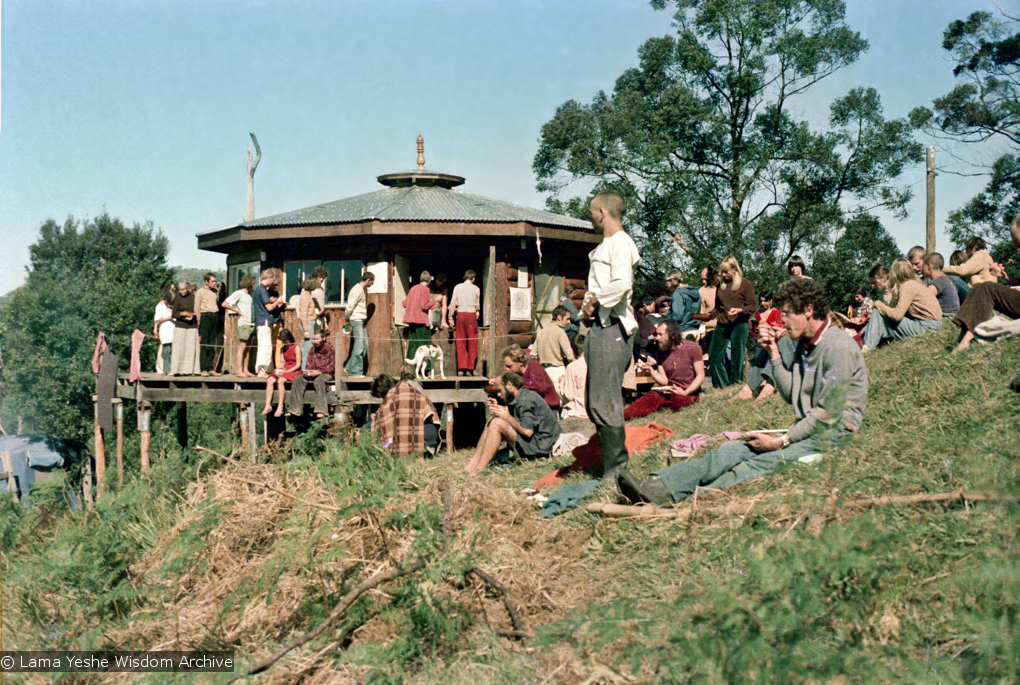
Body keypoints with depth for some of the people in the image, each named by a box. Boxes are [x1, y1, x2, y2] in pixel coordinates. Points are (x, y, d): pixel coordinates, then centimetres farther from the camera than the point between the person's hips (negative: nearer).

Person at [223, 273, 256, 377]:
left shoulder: (249, 295, 17)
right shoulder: (238, 293, -6)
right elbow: (224, 304, -12)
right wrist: (238, 311, -11)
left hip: (251, 324, 8)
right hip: (243, 324, -8)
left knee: (248, 348, 8)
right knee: (242, 347, -6)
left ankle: (245, 370, 11)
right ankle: (240, 371, -4)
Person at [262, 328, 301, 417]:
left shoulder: (296, 347, -5)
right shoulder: (284, 348, 18)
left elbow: (298, 365, -10)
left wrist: (286, 372, -17)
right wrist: (280, 370, -3)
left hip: (294, 371, -7)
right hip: (285, 370, 7)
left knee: (280, 381, -34)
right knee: (270, 380, -19)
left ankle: (280, 407, -33)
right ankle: (268, 405, -25)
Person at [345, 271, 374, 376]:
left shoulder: (363, 289, 16)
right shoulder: (357, 290, -15)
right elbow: (350, 307, -17)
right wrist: (348, 319, -6)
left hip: (362, 321, 10)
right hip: (356, 320, -10)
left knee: (365, 345, 9)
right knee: (359, 346, -8)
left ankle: (349, 367, 13)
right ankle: (355, 371, -3)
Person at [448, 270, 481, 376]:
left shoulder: (457, 287, 5)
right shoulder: (476, 289, 3)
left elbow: (453, 303, 2)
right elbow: (478, 305, 12)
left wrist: (451, 317, 6)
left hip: (460, 314, 2)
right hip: (472, 314, -2)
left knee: (460, 342, 5)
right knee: (472, 342, 4)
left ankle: (461, 369, 1)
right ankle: (470, 369, 1)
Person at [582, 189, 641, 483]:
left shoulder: (621, 242, -9)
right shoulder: (604, 246, 23)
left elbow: (622, 284, -25)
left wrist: (595, 302, -12)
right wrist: (587, 309, 7)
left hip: (612, 328, -10)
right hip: (600, 327, 11)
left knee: (605, 402, -11)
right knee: (594, 402, 12)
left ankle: (615, 472, -8)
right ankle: (615, 463, 17)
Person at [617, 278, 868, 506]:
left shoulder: (838, 346, -13)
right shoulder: (804, 345, 17)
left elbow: (828, 413, -18)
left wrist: (781, 441, -18)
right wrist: (774, 353, 9)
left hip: (834, 433, -8)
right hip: (806, 429, 8)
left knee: (763, 462, -31)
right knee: (731, 450, -13)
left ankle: (690, 502, -50)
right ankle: (659, 488, -32)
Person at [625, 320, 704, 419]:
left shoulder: (693, 348, -6)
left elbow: (700, 377, -6)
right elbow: (664, 381, 4)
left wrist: (684, 393, -18)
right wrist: (651, 371, -14)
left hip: (689, 392, -2)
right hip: (668, 390, 2)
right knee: (651, 396, -29)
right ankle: (622, 416, -52)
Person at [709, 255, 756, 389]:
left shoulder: (745, 284, -1)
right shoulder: (721, 285, 14)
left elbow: (753, 305, -4)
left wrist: (740, 310, -20)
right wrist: (717, 316, 10)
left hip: (738, 325, -5)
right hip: (722, 325, 5)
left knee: (736, 357, 0)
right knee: (714, 354, 2)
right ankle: (721, 384, 13)